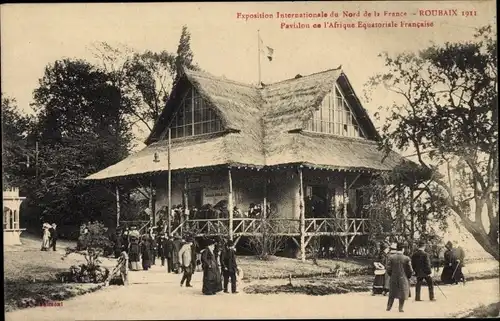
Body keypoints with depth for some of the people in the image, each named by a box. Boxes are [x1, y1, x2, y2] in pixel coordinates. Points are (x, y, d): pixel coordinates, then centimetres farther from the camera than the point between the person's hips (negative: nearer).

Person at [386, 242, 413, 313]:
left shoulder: (391, 257, -6)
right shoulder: (406, 258, -9)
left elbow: (388, 268, -4)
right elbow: (410, 270, -5)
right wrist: (408, 277, 13)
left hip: (394, 278, 2)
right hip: (403, 279, -2)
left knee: (392, 294, 15)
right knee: (402, 294, 9)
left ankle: (388, 307, 16)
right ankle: (401, 308, 9)